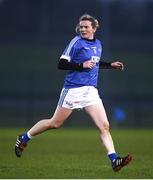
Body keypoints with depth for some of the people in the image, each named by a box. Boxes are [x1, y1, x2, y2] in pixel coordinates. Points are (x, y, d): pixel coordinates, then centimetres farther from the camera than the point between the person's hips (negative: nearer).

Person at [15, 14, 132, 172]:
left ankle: (114, 160, -12)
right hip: (73, 89, -5)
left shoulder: (98, 44, 13)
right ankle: (23, 138, 24)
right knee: (55, 123, 5)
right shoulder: (76, 42, -7)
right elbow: (61, 64, -12)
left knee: (104, 126, -8)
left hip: (91, 91, 5)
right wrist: (81, 65, -20)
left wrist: (110, 65, 21)